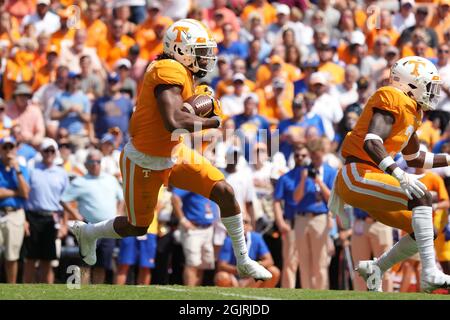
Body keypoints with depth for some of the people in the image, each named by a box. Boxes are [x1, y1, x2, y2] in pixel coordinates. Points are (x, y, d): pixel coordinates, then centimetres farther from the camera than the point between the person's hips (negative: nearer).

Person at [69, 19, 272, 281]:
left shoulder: (182, 73, -1)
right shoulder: (171, 72, -29)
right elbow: (173, 122, -40)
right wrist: (213, 121, -28)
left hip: (174, 154, 8)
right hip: (144, 163, -8)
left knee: (224, 192, -4)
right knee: (138, 227, 13)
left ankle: (243, 261, 10)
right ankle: (87, 232, 42)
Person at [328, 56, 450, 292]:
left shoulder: (413, 111, 18)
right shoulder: (392, 99, -12)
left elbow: (414, 159, 31)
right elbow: (371, 143, -25)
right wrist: (399, 175, -35)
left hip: (372, 178, 10)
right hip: (358, 175, -10)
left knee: (422, 231, 8)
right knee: (421, 197, -26)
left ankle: (376, 268, 19)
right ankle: (430, 275, -31)